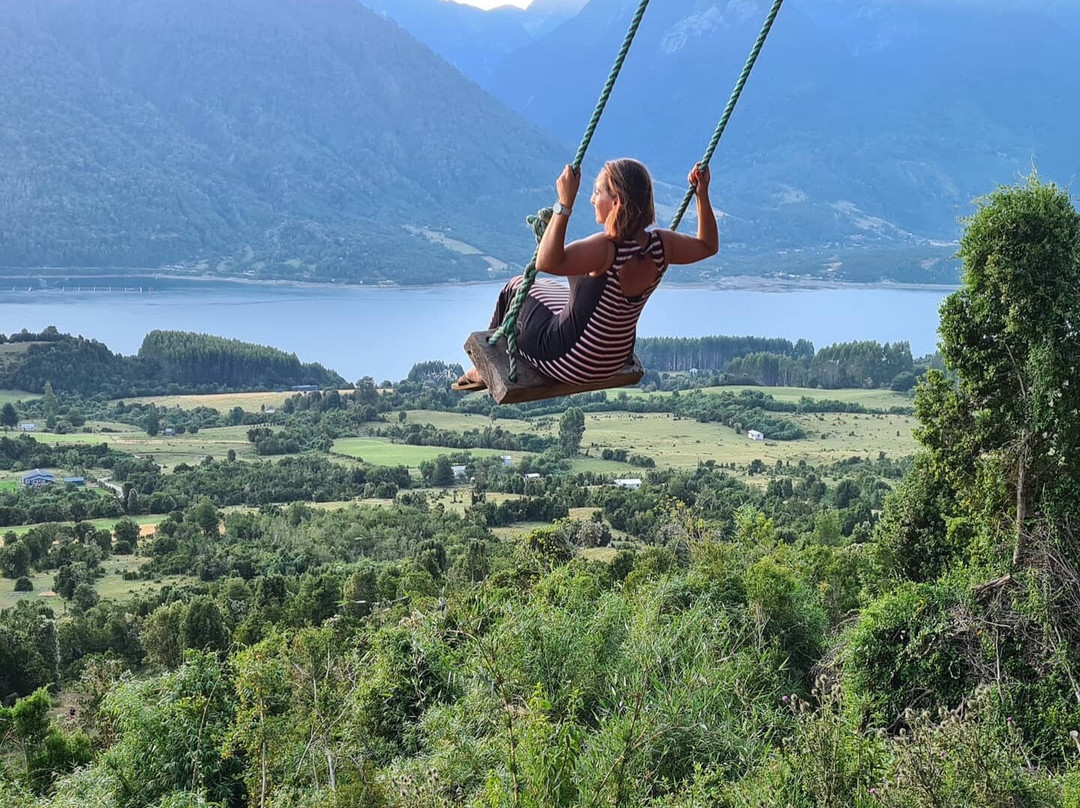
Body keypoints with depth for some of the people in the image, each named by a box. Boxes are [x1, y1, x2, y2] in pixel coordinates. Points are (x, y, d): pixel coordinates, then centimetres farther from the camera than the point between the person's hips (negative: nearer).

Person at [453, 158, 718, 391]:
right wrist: (702, 194, 1)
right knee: (553, 286, 33)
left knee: (515, 289, 19)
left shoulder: (606, 249, -34)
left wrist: (565, 203, -48)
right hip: (616, 361, 7)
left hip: (567, 363, -7)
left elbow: (547, 263, -49)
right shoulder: (660, 246, -14)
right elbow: (708, 245, 5)